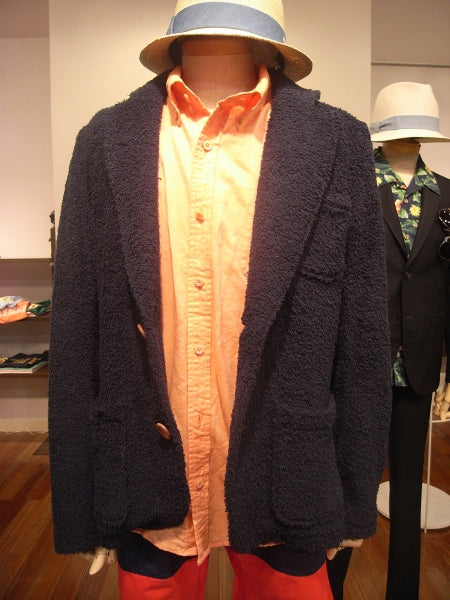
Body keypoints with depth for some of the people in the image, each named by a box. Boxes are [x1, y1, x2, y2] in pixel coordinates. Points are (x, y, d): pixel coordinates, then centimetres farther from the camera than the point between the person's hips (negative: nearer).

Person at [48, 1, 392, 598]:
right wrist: (77, 506, 2)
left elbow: (362, 336, -2)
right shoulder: (108, 140, -1)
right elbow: (75, 330, -2)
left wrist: (354, 501, 2)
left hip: (284, 484, 0)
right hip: (148, 490, 1)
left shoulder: (337, 142, -4)